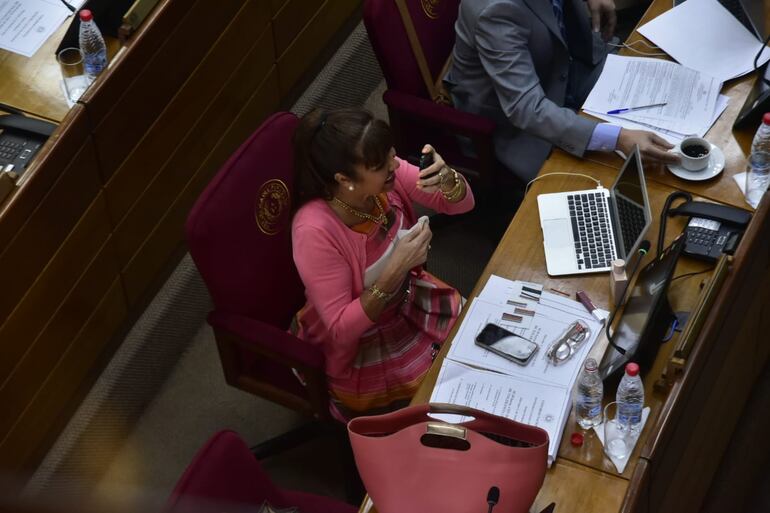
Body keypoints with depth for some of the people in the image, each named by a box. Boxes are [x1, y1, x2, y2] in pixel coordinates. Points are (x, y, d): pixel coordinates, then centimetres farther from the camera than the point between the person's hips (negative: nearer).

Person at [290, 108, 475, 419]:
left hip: (408, 301, 6)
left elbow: (462, 203, -8)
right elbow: (341, 329, -30)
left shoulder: (380, 175, -20)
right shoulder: (316, 231, -36)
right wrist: (395, 269, -38)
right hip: (359, 344, -6)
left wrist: (446, 178, -32)